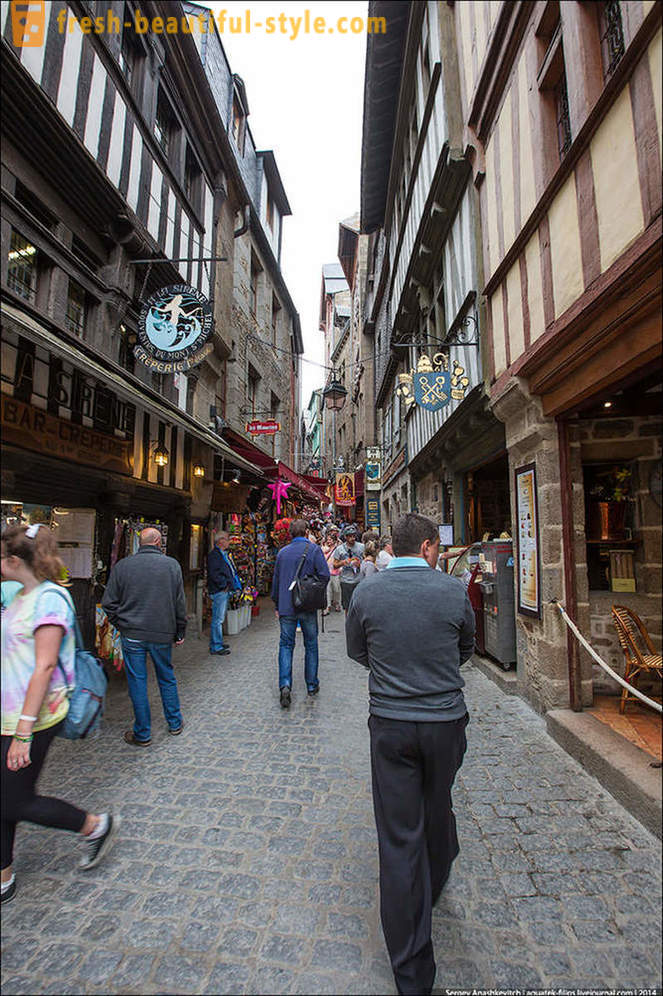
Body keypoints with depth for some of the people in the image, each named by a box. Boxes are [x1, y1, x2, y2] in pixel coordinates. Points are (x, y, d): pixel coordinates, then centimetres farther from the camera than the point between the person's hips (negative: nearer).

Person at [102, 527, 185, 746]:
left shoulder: (122, 566, -4)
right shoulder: (172, 565, -4)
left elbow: (108, 603, -1)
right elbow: (180, 603, -1)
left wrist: (121, 625, 13)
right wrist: (179, 632, 9)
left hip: (132, 634, -1)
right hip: (163, 634, 1)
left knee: (137, 682, 10)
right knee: (167, 678, 18)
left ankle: (142, 734, 21)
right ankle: (175, 723, 30)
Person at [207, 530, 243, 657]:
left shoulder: (225, 554, 18)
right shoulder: (214, 555, -13)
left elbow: (230, 571, 24)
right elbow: (214, 574, -21)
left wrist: (235, 585, 13)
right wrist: (225, 584, -16)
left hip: (225, 591, 10)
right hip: (219, 592, -10)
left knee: (220, 618, 16)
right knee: (217, 619, -5)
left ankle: (217, 643, 25)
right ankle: (216, 647, 1)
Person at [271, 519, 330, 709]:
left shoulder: (282, 552, 5)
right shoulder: (314, 549, -6)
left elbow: (275, 581, 10)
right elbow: (324, 574, -14)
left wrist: (277, 606, 19)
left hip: (286, 607, 2)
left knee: (286, 645, 8)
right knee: (311, 645, 12)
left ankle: (285, 684, -7)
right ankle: (312, 685, 21)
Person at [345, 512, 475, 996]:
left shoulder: (367, 592, -9)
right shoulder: (453, 590, -11)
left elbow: (357, 650, 6)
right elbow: (466, 650, 5)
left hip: (390, 725, -1)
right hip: (446, 722, 1)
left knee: (398, 838, 12)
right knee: (437, 812, 28)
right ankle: (434, 889, 56)